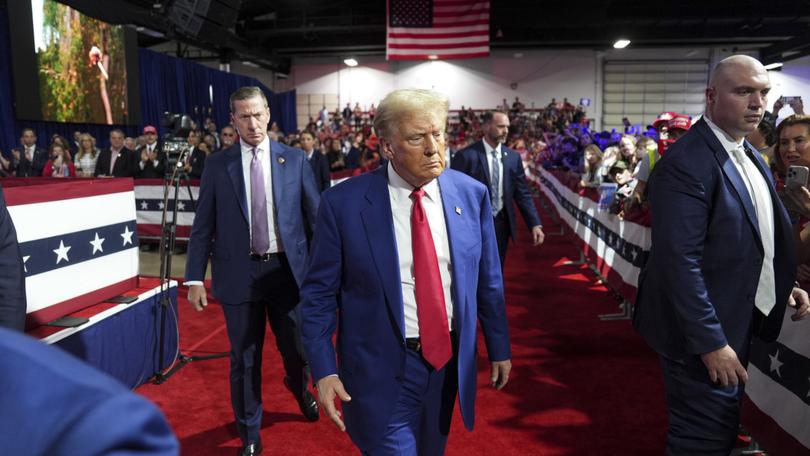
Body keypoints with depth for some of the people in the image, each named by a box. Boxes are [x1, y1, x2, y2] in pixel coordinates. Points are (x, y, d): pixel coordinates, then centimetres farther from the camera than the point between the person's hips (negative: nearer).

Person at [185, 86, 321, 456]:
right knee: (245, 359, 9)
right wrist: (195, 277, -3)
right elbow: (203, 226, 2)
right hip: (239, 273, 0)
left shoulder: (294, 160, 1)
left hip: (287, 269, 1)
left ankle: (298, 386, 50)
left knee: (297, 349, 13)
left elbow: (316, 216, 4)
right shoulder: (217, 165, 1)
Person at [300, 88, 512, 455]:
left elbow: (488, 281, 4)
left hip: (448, 359, 4)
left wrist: (499, 349, 9)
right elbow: (318, 293, -7)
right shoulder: (343, 203, -14)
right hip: (383, 369, -3)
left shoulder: (471, 194, -5)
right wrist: (323, 370, -12)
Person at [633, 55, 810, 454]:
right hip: (705, 332, -9)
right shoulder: (686, 164, -22)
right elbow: (680, 262, -26)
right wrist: (711, 343, -24)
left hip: (738, 322, 9)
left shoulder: (749, 155, 9)